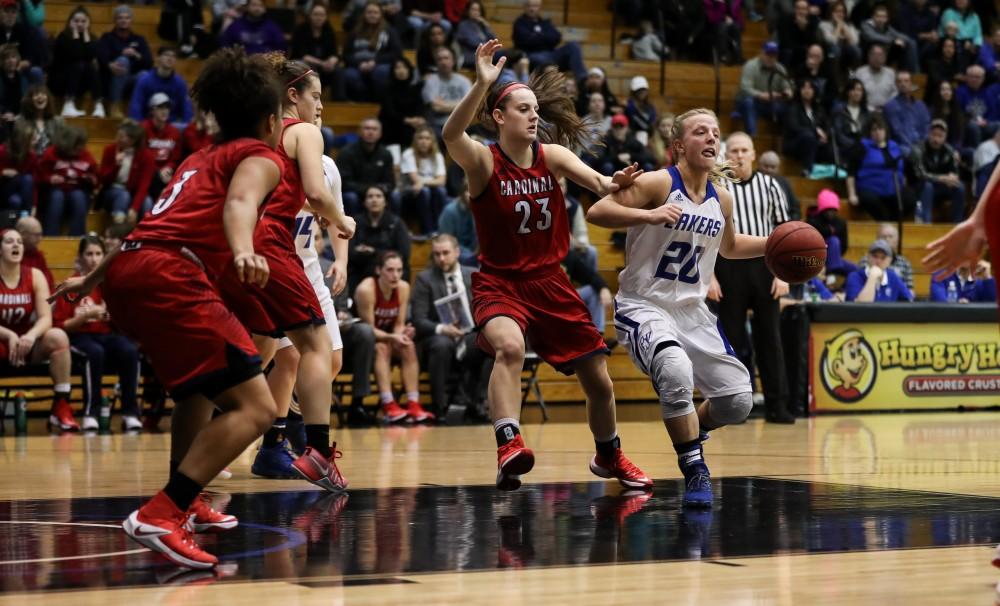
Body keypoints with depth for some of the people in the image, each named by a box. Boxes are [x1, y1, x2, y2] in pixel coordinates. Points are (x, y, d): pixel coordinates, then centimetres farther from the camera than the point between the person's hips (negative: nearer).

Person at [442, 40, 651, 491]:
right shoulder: (483, 161, -13)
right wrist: (482, 85, -49)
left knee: (599, 381, 9)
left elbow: (594, 181, -23)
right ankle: (508, 449, -43)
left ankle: (609, 456, 35)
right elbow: (451, 135, -35)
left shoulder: (552, 155, -4)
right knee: (510, 346, -38)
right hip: (499, 282, -4)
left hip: (549, 281, 4)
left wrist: (612, 184, -47)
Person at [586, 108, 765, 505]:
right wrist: (648, 215, -34)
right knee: (676, 371, -36)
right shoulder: (658, 184, -13)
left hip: (693, 311, 6)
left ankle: (688, 435, 33)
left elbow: (730, 247, 26)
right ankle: (695, 471, -20)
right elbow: (596, 212, -21)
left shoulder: (721, 199, 6)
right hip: (644, 306, -6)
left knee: (738, 402, 1)